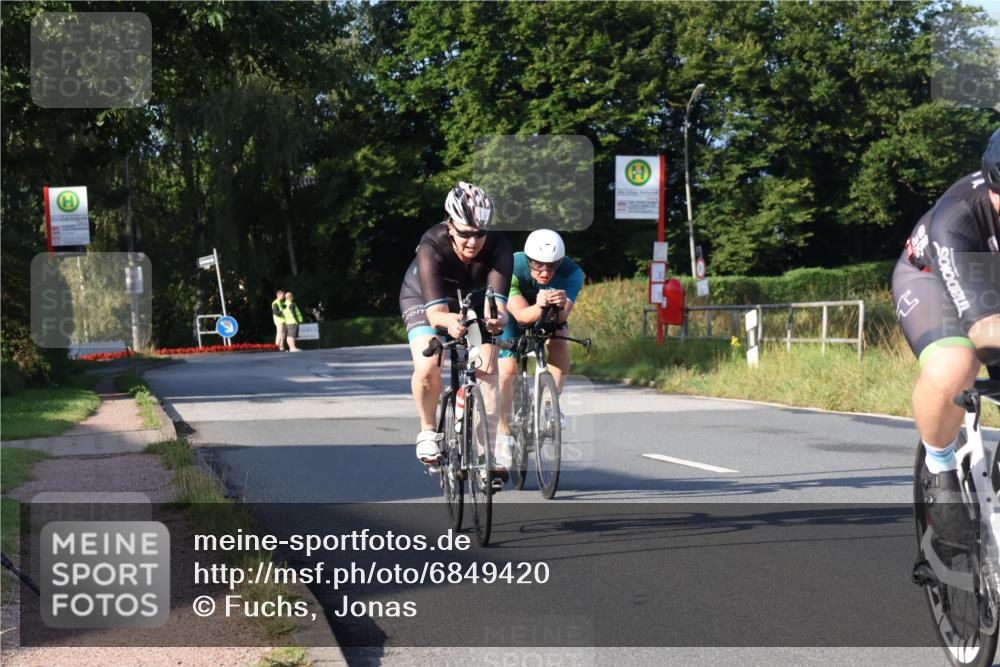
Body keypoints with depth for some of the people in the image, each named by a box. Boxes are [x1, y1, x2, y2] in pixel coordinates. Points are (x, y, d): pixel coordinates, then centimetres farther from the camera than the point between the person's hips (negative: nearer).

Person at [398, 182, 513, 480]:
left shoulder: (499, 247, -33)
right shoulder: (431, 247, -38)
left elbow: (496, 298, -43)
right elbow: (435, 310, -46)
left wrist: (497, 318, -67)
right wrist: (448, 321, -69)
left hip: (474, 301, 2)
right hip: (423, 298, -2)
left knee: (487, 369, -15)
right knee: (427, 367, -24)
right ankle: (428, 430, 2)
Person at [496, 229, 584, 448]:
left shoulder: (571, 272, -32)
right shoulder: (513, 268, -36)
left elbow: (563, 316, -41)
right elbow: (521, 315, -43)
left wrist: (561, 306, -64)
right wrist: (539, 307, -64)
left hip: (550, 317, 2)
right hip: (513, 315, -2)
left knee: (559, 344, -27)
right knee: (507, 369, -15)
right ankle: (503, 432, -2)